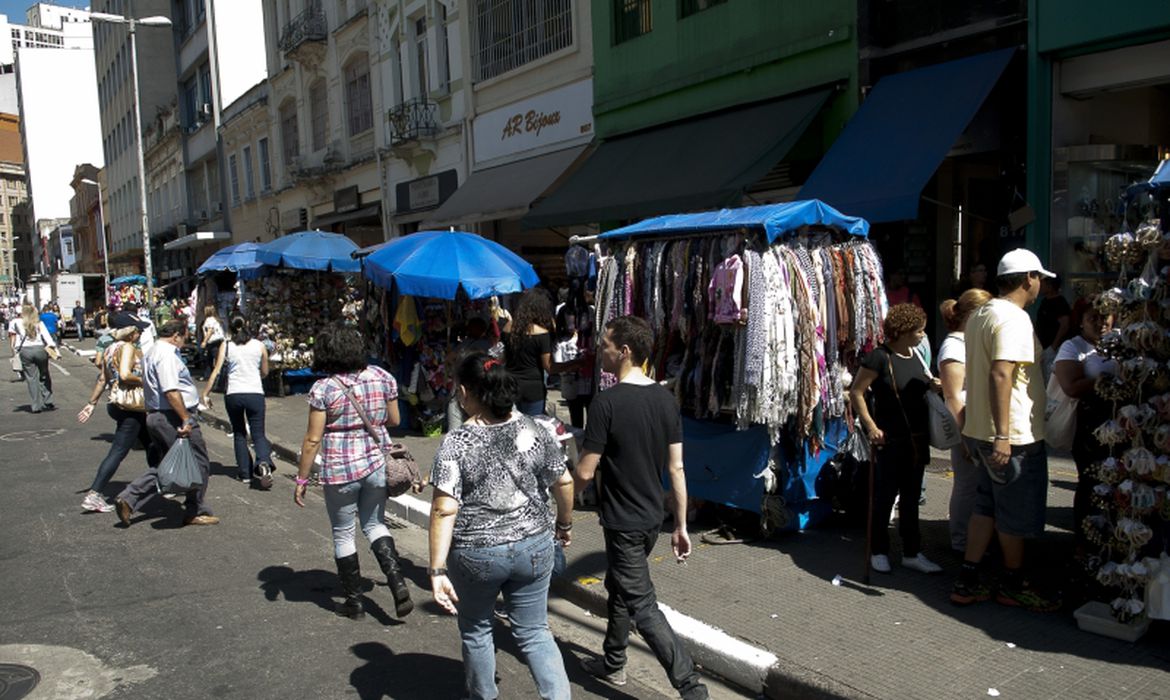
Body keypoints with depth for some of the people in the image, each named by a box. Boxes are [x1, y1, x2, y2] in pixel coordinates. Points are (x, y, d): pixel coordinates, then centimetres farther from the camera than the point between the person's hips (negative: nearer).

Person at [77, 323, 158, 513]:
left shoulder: (110, 349, 13)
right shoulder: (127, 347, -13)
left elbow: (102, 378, 15)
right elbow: (125, 374, -27)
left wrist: (91, 403, 16)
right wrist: (144, 380, -11)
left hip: (117, 402, 10)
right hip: (130, 406, -10)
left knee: (151, 443, 20)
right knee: (118, 452, -8)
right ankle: (93, 495, -8)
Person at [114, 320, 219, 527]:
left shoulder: (151, 352, 17)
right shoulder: (167, 354, -16)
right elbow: (171, 391, -25)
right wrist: (186, 419, -24)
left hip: (155, 416, 10)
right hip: (173, 417, -10)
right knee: (199, 464, 2)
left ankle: (128, 499, 10)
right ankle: (195, 512, 11)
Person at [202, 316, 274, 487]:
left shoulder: (226, 346, 3)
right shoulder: (259, 345, 5)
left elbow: (216, 372, -2)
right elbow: (265, 372, 13)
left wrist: (205, 394, 3)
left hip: (233, 394, 1)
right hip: (255, 394, 0)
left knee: (239, 434, 17)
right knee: (258, 434, 4)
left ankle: (244, 472, 16)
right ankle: (263, 462, -25)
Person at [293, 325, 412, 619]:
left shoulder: (323, 389, -12)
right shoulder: (382, 377, -2)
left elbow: (313, 439, -11)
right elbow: (394, 420, 7)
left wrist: (301, 479, -2)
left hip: (340, 471, -4)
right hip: (377, 464, 4)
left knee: (343, 534, 13)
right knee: (375, 524, 21)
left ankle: (354, 601, 23)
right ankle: (398, 582, 4)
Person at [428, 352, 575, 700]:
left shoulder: (456, 443, -15)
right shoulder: (533, 430, -5)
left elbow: (444, 510, -19)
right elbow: (564, 482, 2)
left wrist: (437, 570, -15)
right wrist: (565, 523, 18)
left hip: (475, 555, -2)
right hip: (534, 547, 3)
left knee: (476, 631, 22)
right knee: (534, 632, 16)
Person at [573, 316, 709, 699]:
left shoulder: (607, 402, -21)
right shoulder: (666, 399, -1)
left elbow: (585, 472, -18)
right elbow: (676, 468, 2)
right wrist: (681, 526, 8)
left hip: (623, 521, -8)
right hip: (653, 517, 8)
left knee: (642, 605, 1)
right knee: (619, 587, 24)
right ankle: (613, 663, 40)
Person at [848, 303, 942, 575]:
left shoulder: (916, 355, 8)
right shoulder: (879, 357, -14)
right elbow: (856, 392, -13)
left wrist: (934, 385, 3)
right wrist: (870, 426, -16)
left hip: (916, 439, 7)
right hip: (890, 440, -7)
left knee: (911, 498, 13)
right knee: (885, 497, 4)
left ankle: (912, 553, 21)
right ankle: (878, 552, 17)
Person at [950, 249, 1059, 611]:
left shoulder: (980, 314, 13)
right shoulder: (1014, 319, -18)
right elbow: (1000, 375, -29)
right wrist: (1003, 436, -30)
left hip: (981, 431, 9)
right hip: (1015, 436, -9)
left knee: (987, 507, 16)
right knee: (1017, 516, 8)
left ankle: (967, 582, 20)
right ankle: (1013, 585, 24)